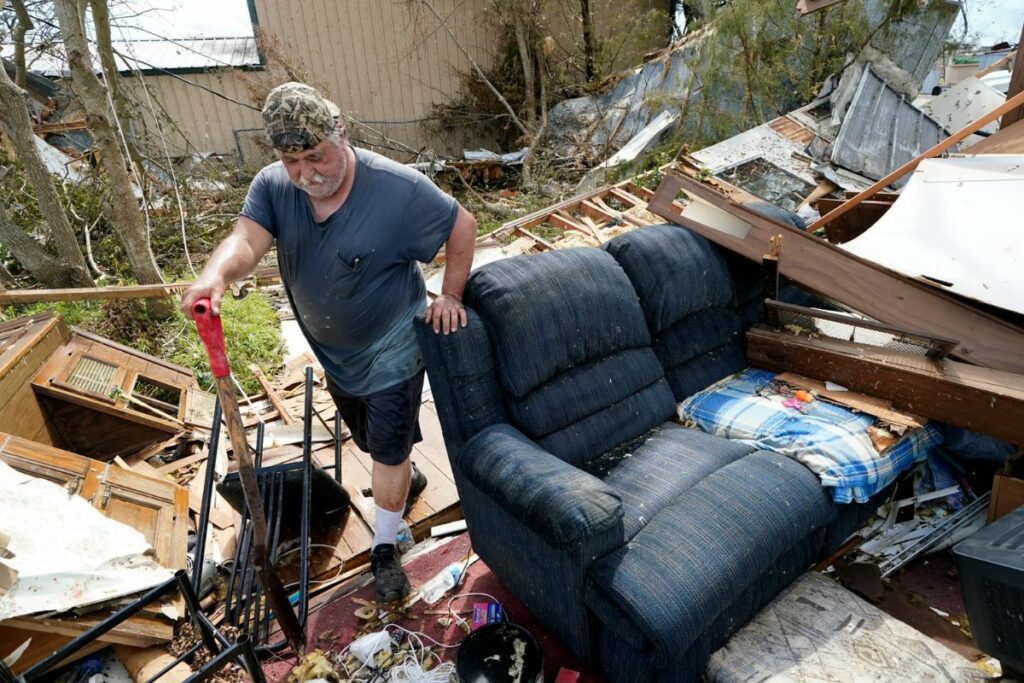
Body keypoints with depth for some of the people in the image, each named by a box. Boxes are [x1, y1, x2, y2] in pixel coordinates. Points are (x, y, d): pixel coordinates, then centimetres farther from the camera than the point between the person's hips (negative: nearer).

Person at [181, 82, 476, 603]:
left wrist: (450, 296, -16)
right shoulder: (272, 186, -13)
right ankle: (406, 479, 57)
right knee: (370, 439, 25)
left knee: (388, 449, 6)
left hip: (391, 349, -5)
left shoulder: (398, 188, -25)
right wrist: (215, 275, -51)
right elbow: (246, 240, -29)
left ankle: (384, 549, 29)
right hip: (334, 351, 6)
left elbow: (462, 225, -15)